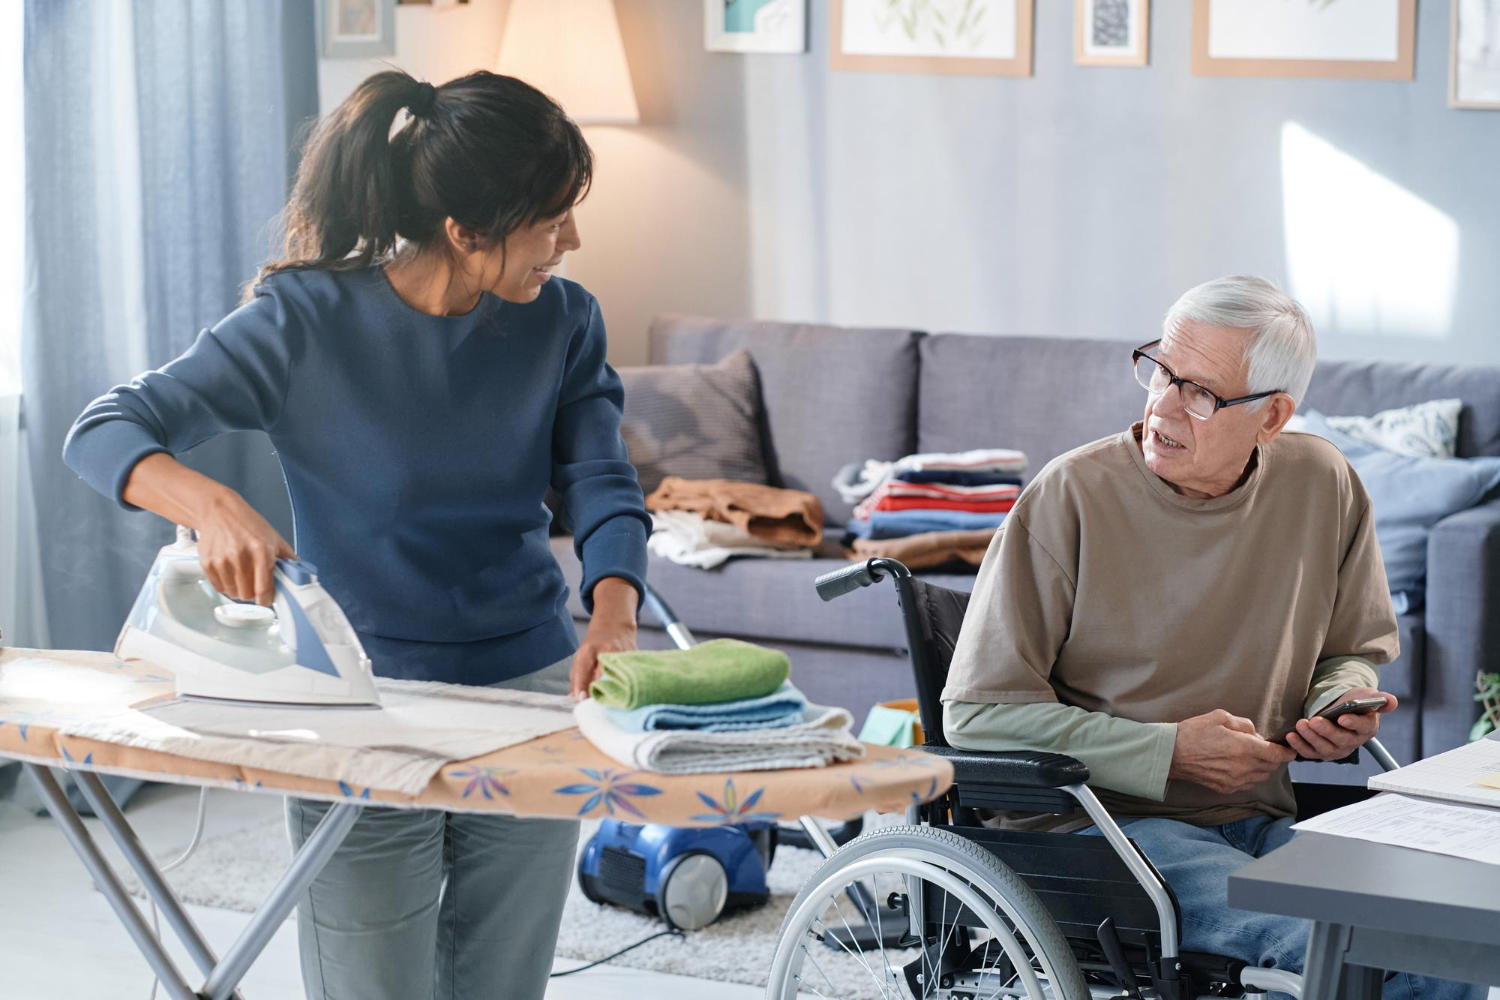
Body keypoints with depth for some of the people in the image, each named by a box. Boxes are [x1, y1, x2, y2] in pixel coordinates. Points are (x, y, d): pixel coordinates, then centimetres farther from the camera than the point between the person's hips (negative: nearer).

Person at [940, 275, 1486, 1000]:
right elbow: (978, 712, -9)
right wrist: (1170, 751, -13)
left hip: (1265, 817, 5)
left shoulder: (1321, 485, 3)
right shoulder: (1072, 496, -10)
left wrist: (1342, 704, -3)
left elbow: (1352, 651, 22)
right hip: (1103, 819, -5)